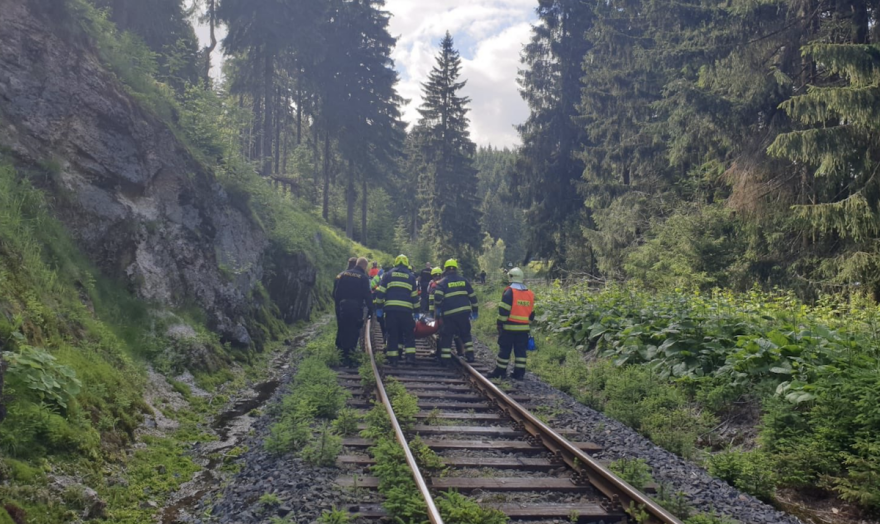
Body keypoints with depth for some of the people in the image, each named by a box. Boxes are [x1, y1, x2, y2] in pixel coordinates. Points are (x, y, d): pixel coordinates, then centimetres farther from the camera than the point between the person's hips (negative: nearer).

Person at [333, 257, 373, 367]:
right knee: (353, 332, 0)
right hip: (355, 308, -4)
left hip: (342, 307, 4)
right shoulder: (363, 278, -3)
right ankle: (348, 357, -3)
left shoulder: (342, 275, 11)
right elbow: (367, 296, -7)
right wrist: (370, 309, -2)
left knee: (342, 331, 14)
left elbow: (335, 293, 12)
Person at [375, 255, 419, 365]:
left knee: (392, 334, 6)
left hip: (390, 309, 0)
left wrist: (379, 307, 10)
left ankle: (393, 358, 5)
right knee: (409, 334, 8)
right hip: (406, 310, 0)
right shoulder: (411, 277, 11)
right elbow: (415, 296, 12)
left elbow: (380, 293, 5)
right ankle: (410, 356, -2)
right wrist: (416, 311, 18)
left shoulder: (388, 275, 9)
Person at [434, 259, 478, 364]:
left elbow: (437, 296, -15)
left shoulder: (443, 282, -2)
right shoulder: (463, 280, 9)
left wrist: (438, 308, 0)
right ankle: (470, 355, 17)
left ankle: (445, 359, 2)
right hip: (464, 312, 3)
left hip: (449, 314, -3)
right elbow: (472, 296, 11)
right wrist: (475, 310, 19)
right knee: (465, 334, 20)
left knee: (447, 336, 6)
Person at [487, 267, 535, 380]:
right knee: (521, 350, 8)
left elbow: (503, 311, -14)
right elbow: (532, 313, 14)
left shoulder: (509, 292, -11)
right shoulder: (530, 293, 8)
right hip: (524, 328, 5)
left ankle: (500, 371, 9)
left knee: (504, 350, 3)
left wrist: (500, 324, -6)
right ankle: (519, 373, 9)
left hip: (509, 328, -5)